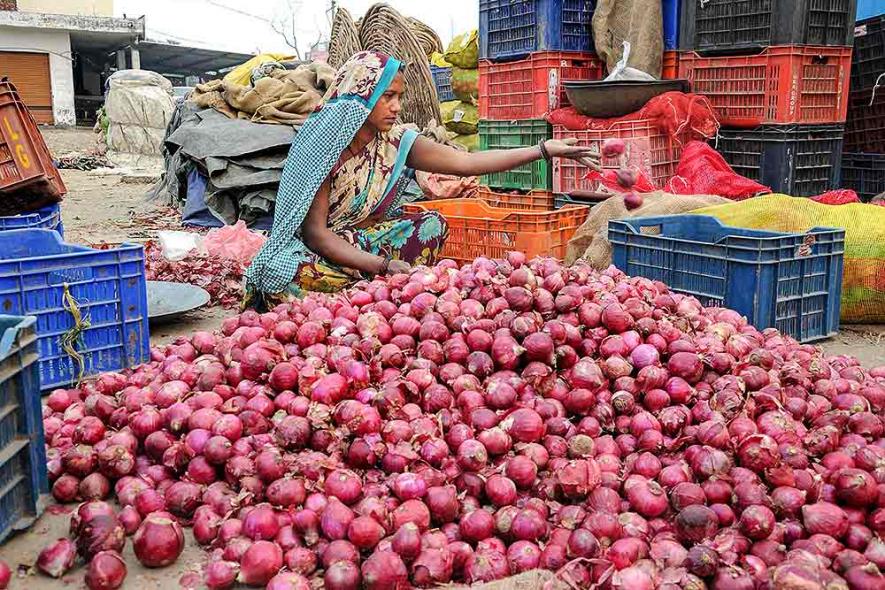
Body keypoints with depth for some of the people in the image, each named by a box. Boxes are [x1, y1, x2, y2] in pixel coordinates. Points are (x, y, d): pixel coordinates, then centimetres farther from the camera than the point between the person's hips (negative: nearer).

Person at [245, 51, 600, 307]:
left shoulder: (396, 142, -6)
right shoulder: (323, 146, -20)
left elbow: (465, 162, -11)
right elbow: (315, 233, -22)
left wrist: (545, 150, -17)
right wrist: (382, 266, -31)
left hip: (363, 241, 5)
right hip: (318, 249, -5)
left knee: (432, 224, -14)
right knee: (289, 277, -38)